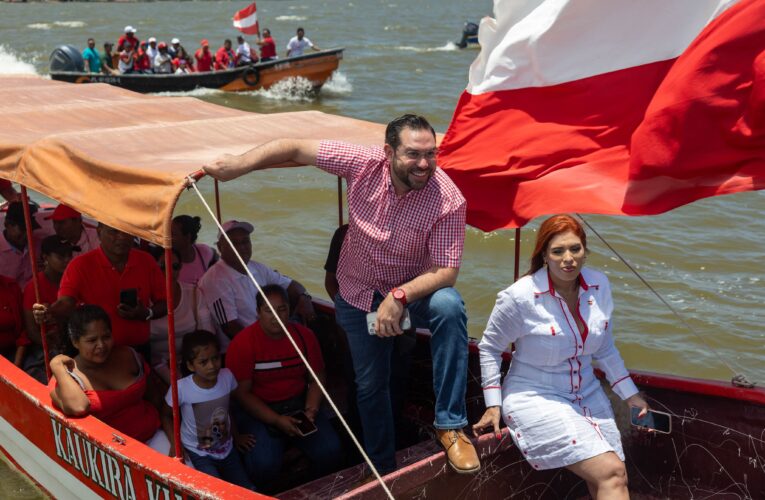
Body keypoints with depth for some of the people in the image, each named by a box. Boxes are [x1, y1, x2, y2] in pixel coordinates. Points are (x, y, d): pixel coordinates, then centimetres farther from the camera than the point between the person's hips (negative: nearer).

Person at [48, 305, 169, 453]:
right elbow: (78, 407, -30)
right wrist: (57, 367, -18)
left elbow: (154, 394, 16)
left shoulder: (128, 355, 6)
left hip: (152, 435, 4)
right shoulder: (65, 377, -7)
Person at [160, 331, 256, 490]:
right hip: (198, 453, -4)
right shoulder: (181, 388, -25)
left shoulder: (227, 376, -14)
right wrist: (175, 443, -18)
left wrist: (236, 436, 13)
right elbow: (166, 415, -6)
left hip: (227, 449, 5)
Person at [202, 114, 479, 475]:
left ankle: (450, 425, -24)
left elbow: (447, 270, -25)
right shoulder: (364, 163, -22)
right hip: (358, 293, 2)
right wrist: (239, 164, -21)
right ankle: (383, 471, 36)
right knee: (370, 385, 12)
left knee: (449, 307, -36)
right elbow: (296, 149, -14)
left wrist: (400, 296, -40)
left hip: (415, 287, -2)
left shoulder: (448, 200, -28)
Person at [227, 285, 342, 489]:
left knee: (331, 451, -20)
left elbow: (317, 379, 9)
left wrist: (311, 410, -8)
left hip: (298, 404, 3)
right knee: (264, 463, -29)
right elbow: (242, 392, -11)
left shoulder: (304, 336, 1)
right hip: (258, 410, -3)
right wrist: (276, 421, -19)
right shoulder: (242, 343, -11)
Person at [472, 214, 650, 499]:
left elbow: (605, 348, 12)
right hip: (535, 398, -6)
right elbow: (490, 348, -4)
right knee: (611, 474, -19)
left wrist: (629, 394, 14)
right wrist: (493, 405, -7)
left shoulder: (600, 285, -3)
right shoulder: (520, 297, -19)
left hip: (587, 393, 6)